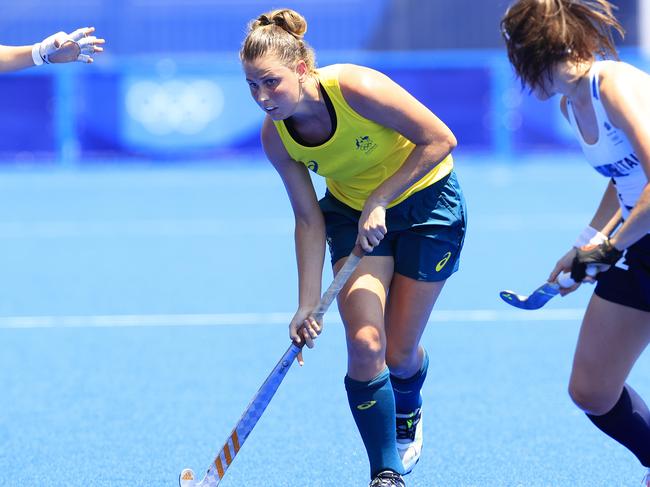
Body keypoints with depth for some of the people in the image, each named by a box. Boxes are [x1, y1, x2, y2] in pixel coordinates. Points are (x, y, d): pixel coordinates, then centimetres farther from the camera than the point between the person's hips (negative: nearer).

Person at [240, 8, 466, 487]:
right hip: (352, 213, 3)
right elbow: (309, 219, -7)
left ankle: (408, 416, 40)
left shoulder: (356, 88, -32)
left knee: (400, 353, 3)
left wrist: (379, 200, -26)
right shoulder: (276, 135, -16)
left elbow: (440, 139, -24)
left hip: (426, 203, -3)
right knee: (365, 344, -16)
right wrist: (308, 304, -11)